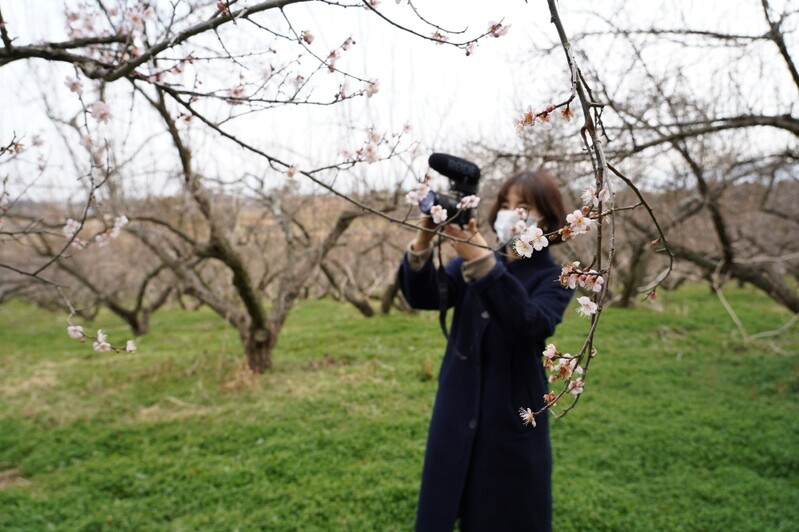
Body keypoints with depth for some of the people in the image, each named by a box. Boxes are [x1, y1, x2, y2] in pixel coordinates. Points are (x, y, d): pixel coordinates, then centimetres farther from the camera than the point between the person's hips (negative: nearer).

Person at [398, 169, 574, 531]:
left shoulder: (553, 279, -5)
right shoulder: (473, 261, 5)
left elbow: (530, 325, -27)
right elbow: (423, 296, -11)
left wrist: (482, 262, -36)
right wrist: (423, 242, -29)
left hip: (512, 423, -3)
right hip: (457, 417, 3)